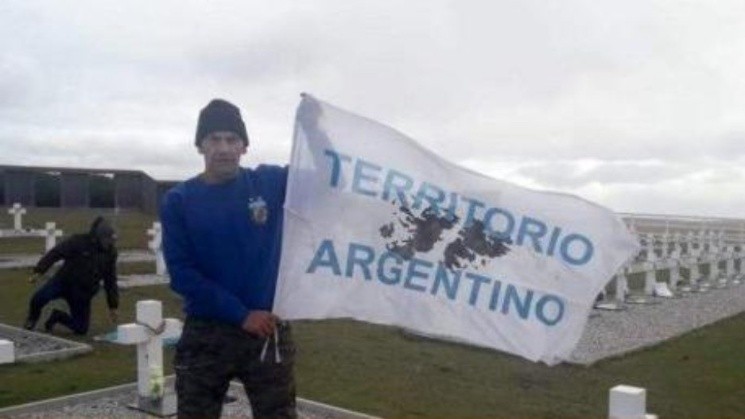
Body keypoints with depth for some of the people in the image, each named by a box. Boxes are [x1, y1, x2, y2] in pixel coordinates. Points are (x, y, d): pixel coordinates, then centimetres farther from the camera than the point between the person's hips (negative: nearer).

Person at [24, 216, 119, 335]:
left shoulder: (110, 252, 1)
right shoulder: (78, 242, -11)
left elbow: (111, 281, 7)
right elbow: (55, 253, -14)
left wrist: (113, 306, 7)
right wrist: (38, 271, -24)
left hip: (83, 293, 3)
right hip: (64, 281, -3)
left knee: (81, 329, -2)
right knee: (39, 298, -29)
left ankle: (57, 316, 27)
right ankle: (32, 319, 9)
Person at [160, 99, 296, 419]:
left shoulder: (271, 182, 1)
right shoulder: (178, 201, -2)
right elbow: (181, 274, -8)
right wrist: (241, 314, -15)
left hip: (268, 330, 0)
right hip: (204, 335, 0)